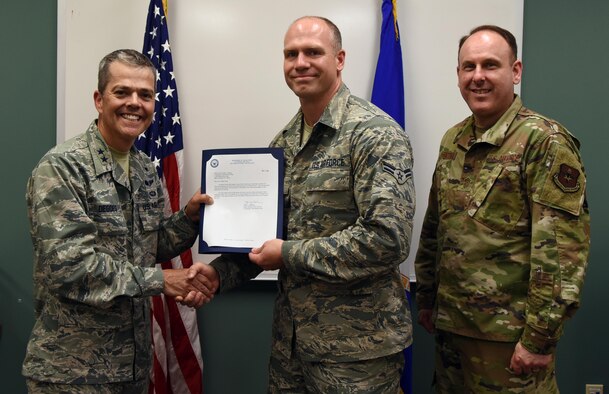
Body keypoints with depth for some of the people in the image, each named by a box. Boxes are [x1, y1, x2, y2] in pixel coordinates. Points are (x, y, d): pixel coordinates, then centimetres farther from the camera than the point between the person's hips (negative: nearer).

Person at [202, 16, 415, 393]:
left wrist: (290, 254, -18)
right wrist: (219, 272, -4)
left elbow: (387, 238, -24)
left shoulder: (376, 134, -15)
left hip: (356, 344, -6)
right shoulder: (284, 142, 7)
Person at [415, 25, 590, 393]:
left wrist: (540, 336, -17)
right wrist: (426, 297, 14)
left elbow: (564, 248, -17)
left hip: (510, 332, -6)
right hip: (450, 324, 6)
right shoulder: (453, 140, 7)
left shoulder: (545, 141, -13)